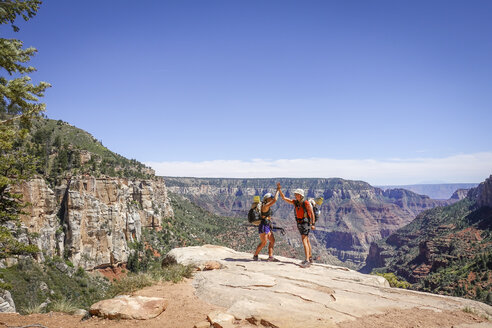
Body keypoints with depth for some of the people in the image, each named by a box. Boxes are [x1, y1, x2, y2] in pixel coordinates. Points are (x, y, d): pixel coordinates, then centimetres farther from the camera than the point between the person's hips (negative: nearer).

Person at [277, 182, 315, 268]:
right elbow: (284, 198, 2)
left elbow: (312, 213, -11)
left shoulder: (306, 203, -17)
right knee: (307, 241, 17)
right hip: (299, 223, 7)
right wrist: (279, 189, -7)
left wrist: (312, 224, -14)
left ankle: (307, 261, -25)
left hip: (306, 223, -7)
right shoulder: (295, 202, 1)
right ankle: (310, 258, 30)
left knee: (304, 241, -19)